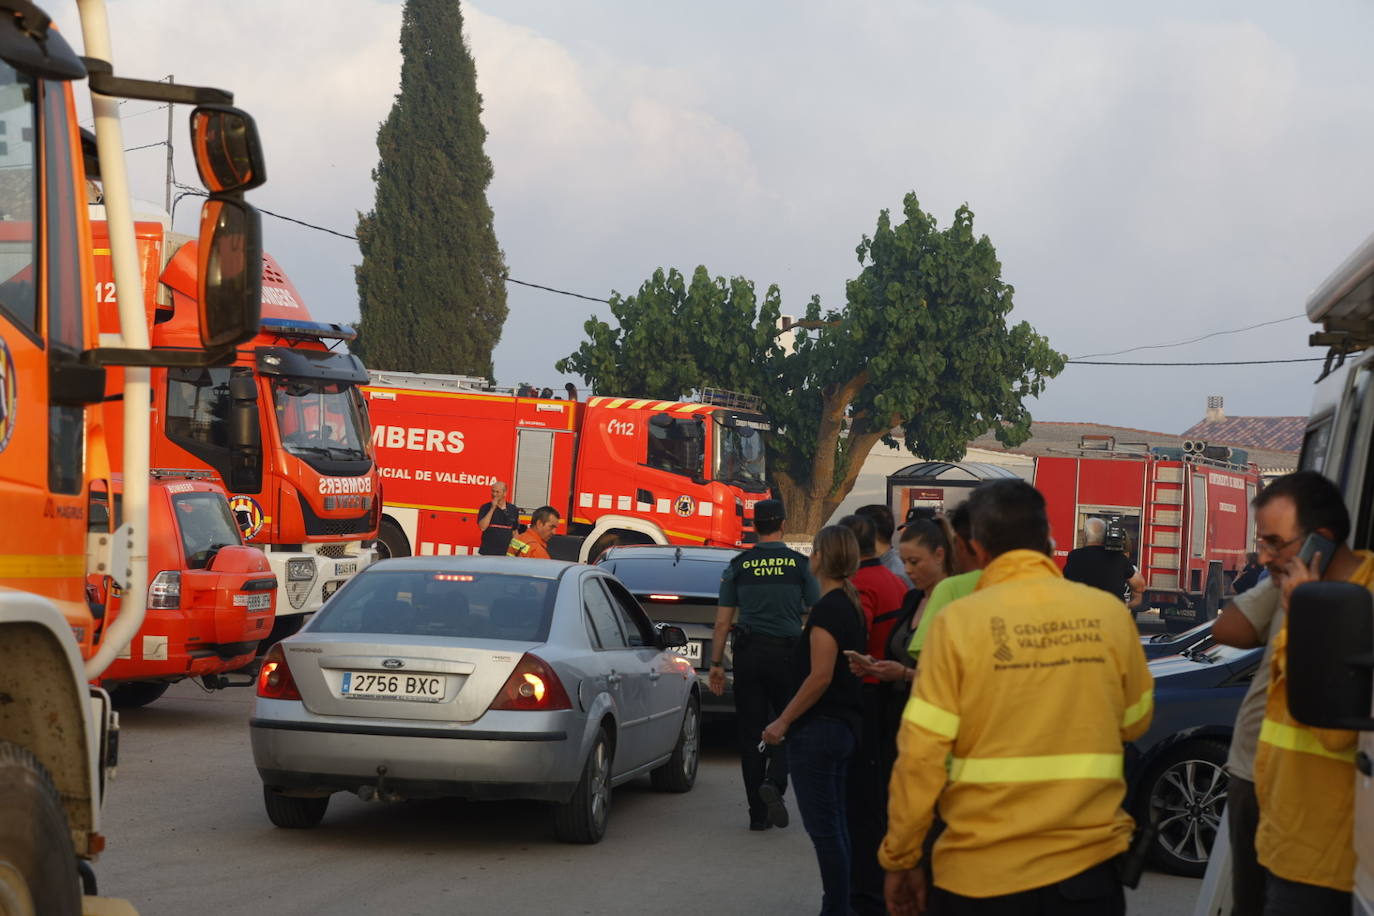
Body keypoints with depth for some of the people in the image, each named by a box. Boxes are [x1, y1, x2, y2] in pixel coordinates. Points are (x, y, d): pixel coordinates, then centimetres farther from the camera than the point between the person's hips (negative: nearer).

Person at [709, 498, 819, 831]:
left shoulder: (738, 566, 3)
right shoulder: (800, 564, -1)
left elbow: (722, 621, 3)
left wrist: (716, 663, 10)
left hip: (749, 654, 1)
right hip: (788, 653, -1)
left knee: (750, 732, 6)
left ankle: (759, 813, 7)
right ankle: (774, 782, -18)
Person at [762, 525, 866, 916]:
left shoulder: (827, 609, -17)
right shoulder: (851, 605, 12)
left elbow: (820, 676, -22)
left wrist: (783, 721, -16)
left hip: (817, 729, -10)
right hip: (844, 725, 10)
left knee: (823, 826, -5)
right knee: (834, 825, 15)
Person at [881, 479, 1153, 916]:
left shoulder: (959, 621, -9)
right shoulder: (1109, 613, -2)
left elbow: (921, 755, -9)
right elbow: (1135, 722, 14)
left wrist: (900, 859, 1)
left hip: (980, 874, -1)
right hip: (1086, 867, 2)